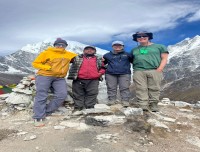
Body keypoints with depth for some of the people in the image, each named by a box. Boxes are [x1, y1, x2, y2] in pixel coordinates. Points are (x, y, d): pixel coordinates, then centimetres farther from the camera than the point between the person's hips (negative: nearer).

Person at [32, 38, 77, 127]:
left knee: (62, 95, -9)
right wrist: (48, 67, -14)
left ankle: (46, 112, 5)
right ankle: (38, 117, 4)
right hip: (44, 76, -4)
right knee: (41, 96, -5)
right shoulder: (47, 53, -2)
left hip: (59, 78, 4)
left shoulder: (68, 54, 12)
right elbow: (35, 63, -1)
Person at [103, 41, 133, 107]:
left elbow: (134, 61, 18)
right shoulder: (107, 55, 15)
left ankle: (125, 101, -4)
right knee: (111, 88, 1)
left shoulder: (127, 55, 13)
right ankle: (111, 100, 8)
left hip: (124, 74, -1)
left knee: (124, 88, -6)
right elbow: (102, 63, 22)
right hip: (110, 74, 1)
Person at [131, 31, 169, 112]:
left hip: (154, 71, -2)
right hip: (138, 71, 2)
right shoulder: (134, 50, 23)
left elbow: (164, 58, 6)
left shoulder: (159, 46, 13)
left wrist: (159, 69, -7)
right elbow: (132, 60, 25)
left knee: (154, 89, -5)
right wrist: (135, 68, 6)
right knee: (141, 89, -7)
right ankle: (143, 106, -8)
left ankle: (153, 106, 1)